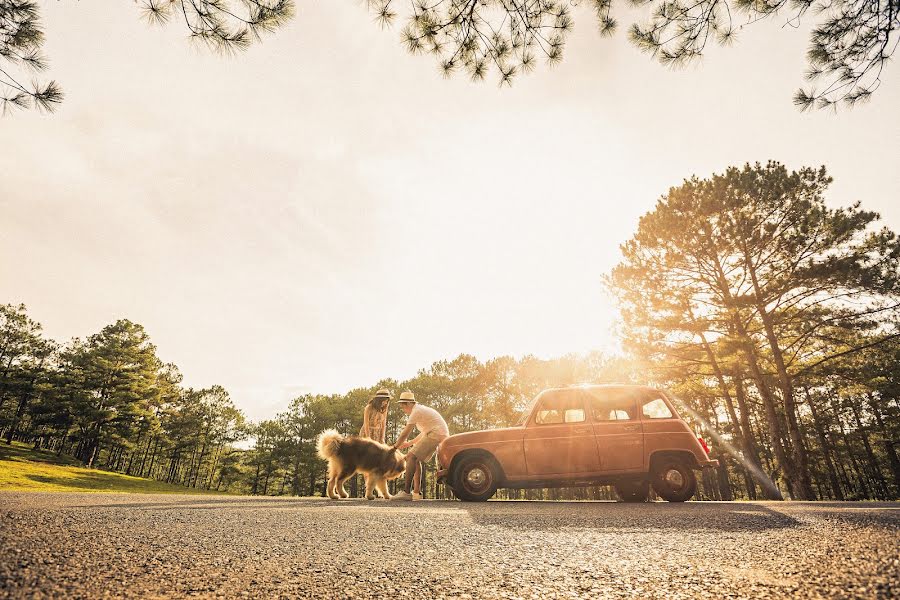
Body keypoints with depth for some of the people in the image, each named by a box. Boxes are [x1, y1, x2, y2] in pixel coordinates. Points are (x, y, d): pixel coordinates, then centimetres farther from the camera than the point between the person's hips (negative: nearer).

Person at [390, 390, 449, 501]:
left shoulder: (416, 411, -9)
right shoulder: (420, 409, 23)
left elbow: (404, 434, -8)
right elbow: (424, 433, 31)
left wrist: (395, 446, 5)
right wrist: (409, 443, 29)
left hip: (436, 434, -10)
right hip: (442, 435, 10)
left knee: (411, 456, -15)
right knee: (416, 460, 12)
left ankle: (406, 492, -20)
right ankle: (417, 492, 10)